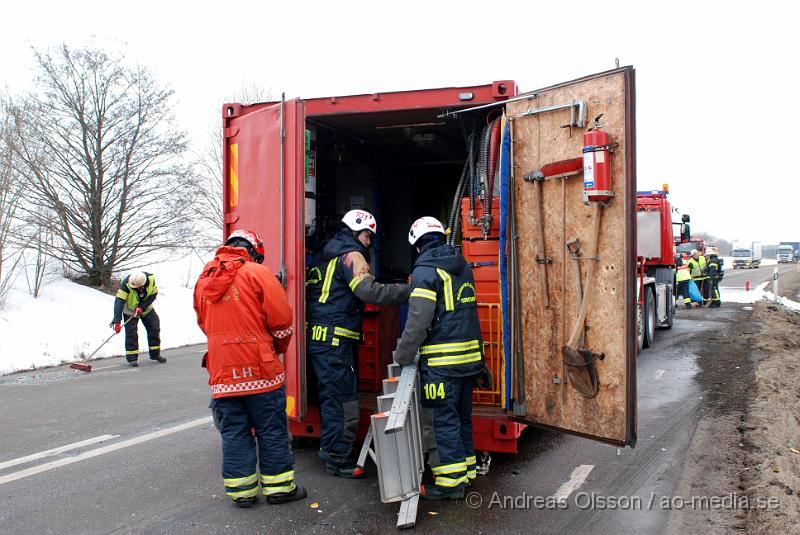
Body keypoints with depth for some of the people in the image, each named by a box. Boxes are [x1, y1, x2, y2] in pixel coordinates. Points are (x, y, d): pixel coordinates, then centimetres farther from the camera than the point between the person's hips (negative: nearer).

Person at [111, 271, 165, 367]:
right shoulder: (126, 284, -34)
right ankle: (132, 358, -1)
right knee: (131, 332, -12)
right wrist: (117, 321, -48)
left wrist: (142, 307, -26)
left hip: (146, 308, 3)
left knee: (154, 328, 3)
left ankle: (155, 354, 17)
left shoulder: (151, 279, -25)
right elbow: (119, 302, -40)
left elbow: (153, 294, -13)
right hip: (130, 310, -3)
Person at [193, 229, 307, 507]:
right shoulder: (257, 272, -7)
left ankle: (241, 490, 17)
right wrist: (279, 348, 8)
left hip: (222, 372, 5)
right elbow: (281, 319, -9)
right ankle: (278, 486, 15)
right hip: (260, 369, -4)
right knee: (271, 430, 7)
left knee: (233, 432, 12)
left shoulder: (204, 280, 10)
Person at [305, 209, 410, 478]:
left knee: (331, 396, 17)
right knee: (343, 398, -5)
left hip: (318, 337, 10)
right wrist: (410, 290, -22)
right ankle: (337, 459, -1)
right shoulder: (350, 255, -8)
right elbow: (370, 291, -22)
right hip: (335, 338, -10)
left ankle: (330, 450, 25)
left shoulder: (323, 256, 21)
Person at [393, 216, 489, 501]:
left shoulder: (425, 270, -11)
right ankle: (466, 469, 27)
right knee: (462, 414, 17)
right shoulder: (462, 267, 14)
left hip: (442, 360, -8)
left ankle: (451, 481, 3)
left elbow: (418, 320, -17)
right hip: (470, 354, 8)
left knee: (445, 418, -1)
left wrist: (402, 356, -9)